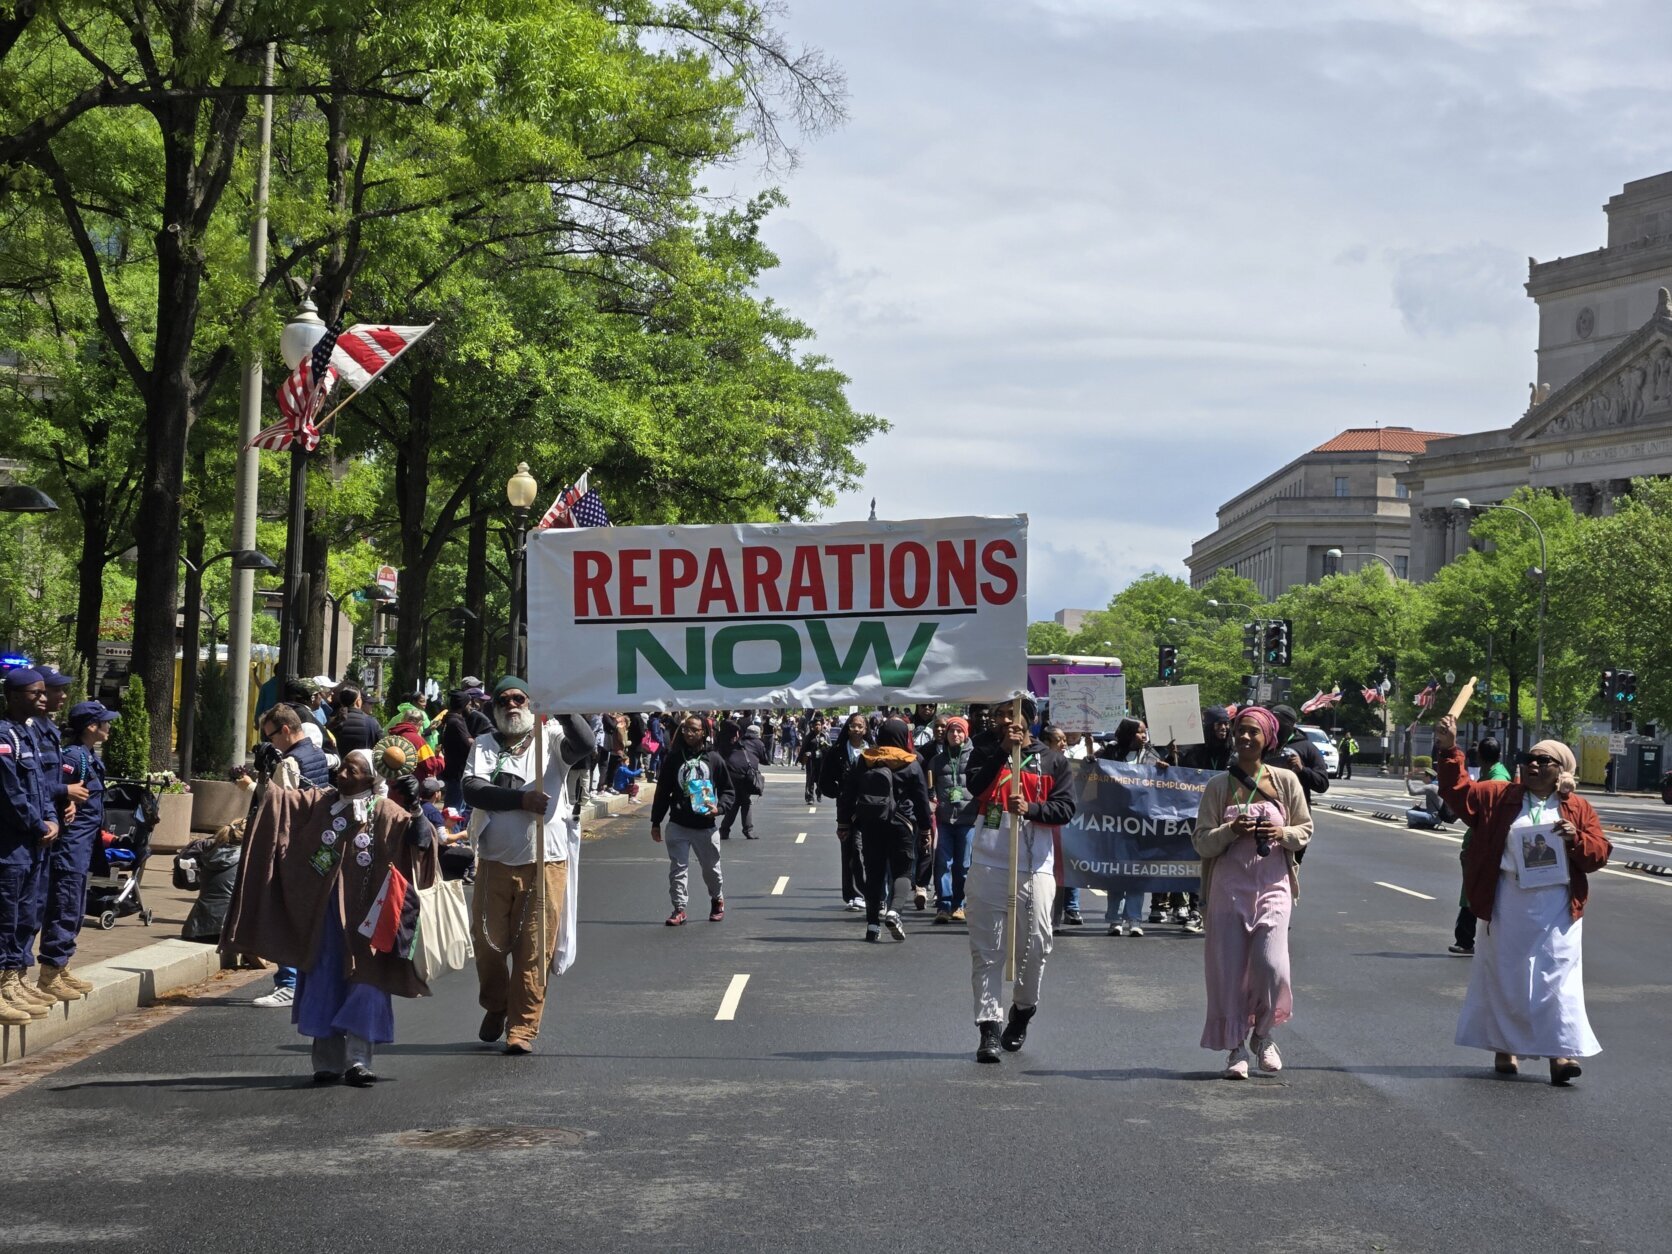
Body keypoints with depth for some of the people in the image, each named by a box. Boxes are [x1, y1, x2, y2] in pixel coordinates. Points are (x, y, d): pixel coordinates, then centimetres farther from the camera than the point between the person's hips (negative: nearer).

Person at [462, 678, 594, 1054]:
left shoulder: (550, 737, 3)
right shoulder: (484, 745, 8)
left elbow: (584, 744, -19)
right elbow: (473, 791, -9)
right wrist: (521, 800, -19)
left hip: (546, 860, -2)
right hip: (495, 860, 2)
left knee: (534, 949, 0)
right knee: (488, 941, 10)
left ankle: (523, 1028, 9)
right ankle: (495, 1008, 35)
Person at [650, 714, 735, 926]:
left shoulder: (714, 759, 0)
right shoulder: (674, 758, 2)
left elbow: (728, 790, 5)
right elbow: (662, 791, 6)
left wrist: (719, 808, -15)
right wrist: (656, 822, 5)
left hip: (705, 826, 0)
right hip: (678, 824, 0)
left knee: (711, 867, 14)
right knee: (678, 867, -4)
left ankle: (717, 901, 36)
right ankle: (679, 909, 0)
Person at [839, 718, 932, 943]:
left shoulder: (864, 761, 7)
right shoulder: (911, 765, -3)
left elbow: (848, 793, 9)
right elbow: (922, 798, -1)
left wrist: (843, 823, 16)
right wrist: (925, 828, 9)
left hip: (869, 823, 3)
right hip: (900, 825, -3)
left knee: (874, 872, 9)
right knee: (902, 869, 4)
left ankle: (873, 922, 8)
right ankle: (892, 910, -18)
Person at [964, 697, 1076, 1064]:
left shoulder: (1052, 760, 8)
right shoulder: (987, 752, 9)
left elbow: (1066, 808, -1)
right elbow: (975, 786, -11)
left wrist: (1031, 808, -17)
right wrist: (1004, 750, -17)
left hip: (1035, 867, 0)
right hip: (988, 865, 0)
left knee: (1035, 945, 3)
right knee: (986, 950, -2)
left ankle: (1023, 1010, 27)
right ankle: (989, 1027, -1)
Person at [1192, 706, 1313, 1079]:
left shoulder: (1285, 780, 4)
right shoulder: (1218, 786, 3)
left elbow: (1305, 829, 10)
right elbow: (1201, 842, 2)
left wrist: (1282, 834, -11)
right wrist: (1230, 831, -17)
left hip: (1273, 884, 0)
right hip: (1229, 885, 0)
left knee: (1271, 964, -13)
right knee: (1230, 968, -1)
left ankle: (1262, 1035, 14)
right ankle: (1236, 1049, 14)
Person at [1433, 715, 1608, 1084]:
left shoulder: (1578, 809, 8)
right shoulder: (1500, 797, 8)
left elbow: (1600, 853, 6)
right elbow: (1458, 790, 3)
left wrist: (1577, 839, -14)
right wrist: (1448, 750, -9)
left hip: (1556, 906, -1)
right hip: (1507, 904, 1)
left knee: (1557, 977, -6)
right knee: (1504, 974, 8)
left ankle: (1561, 1053, -7)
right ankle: (1505, 1047, 20)